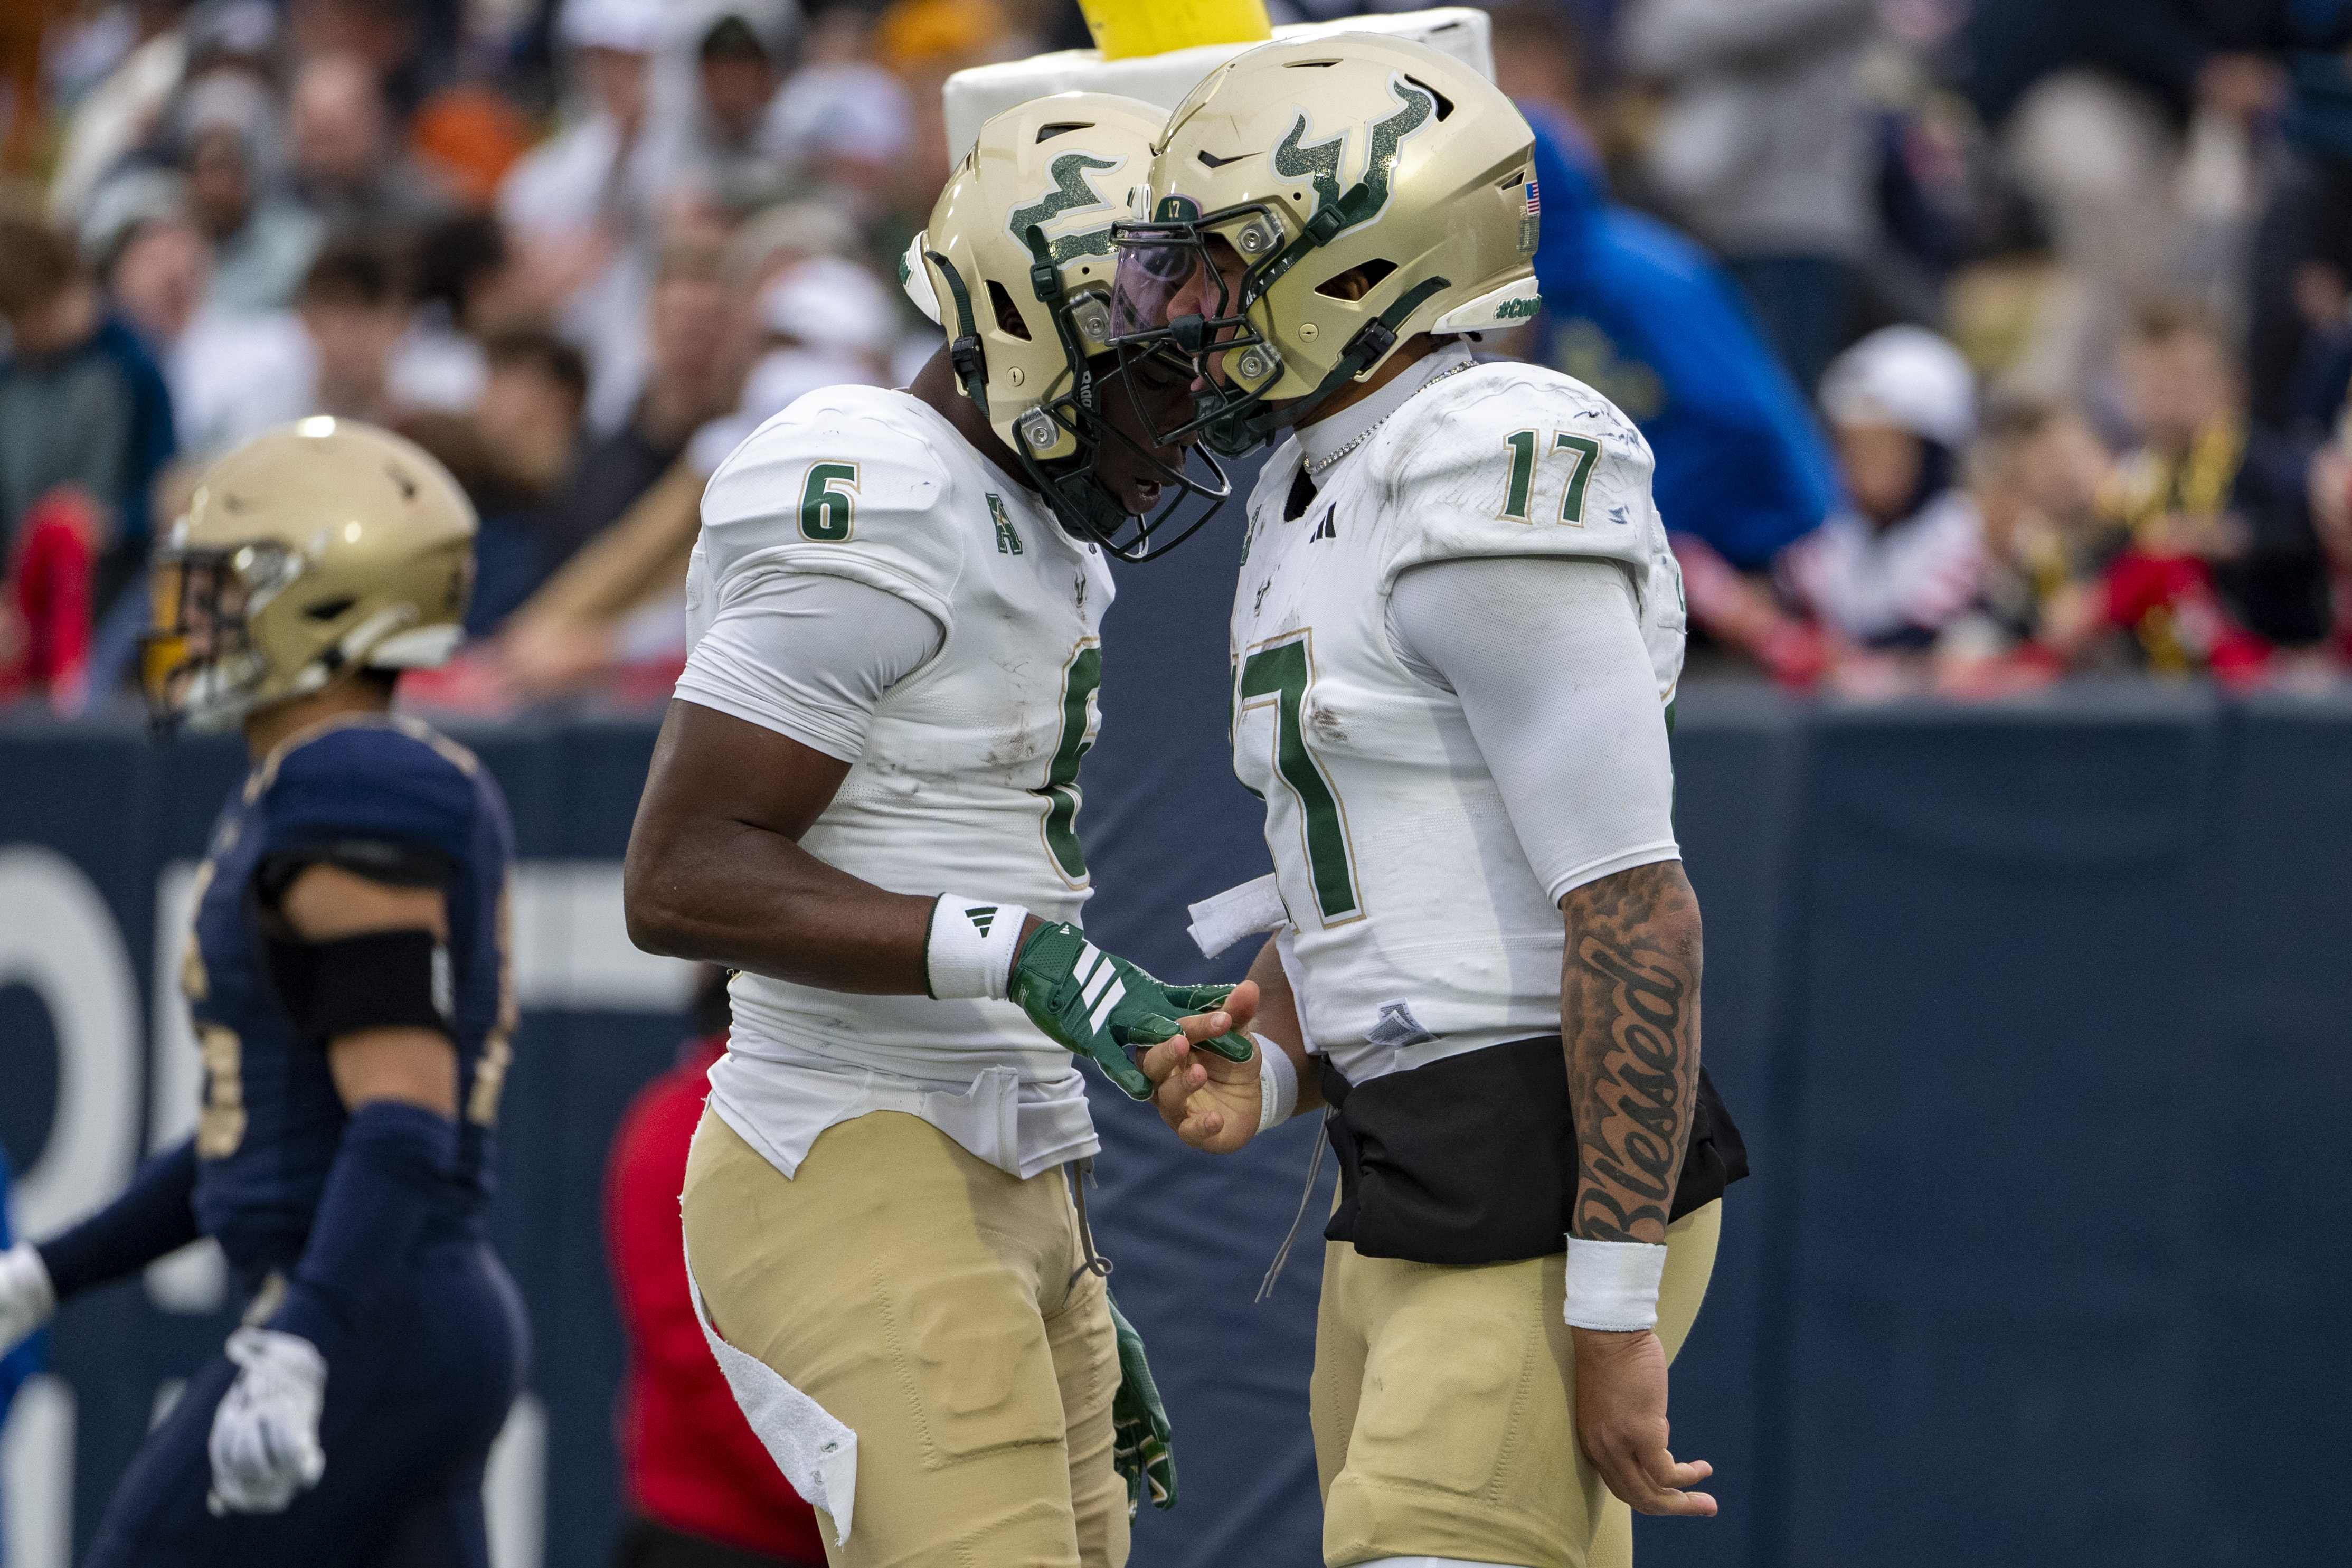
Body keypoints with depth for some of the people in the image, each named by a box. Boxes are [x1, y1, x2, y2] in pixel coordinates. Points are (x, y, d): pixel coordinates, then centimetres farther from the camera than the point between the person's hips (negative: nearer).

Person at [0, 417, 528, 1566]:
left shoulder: (354, 804, -14)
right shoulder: (287, 805, 17)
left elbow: (404, 1127, -23)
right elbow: (259, 1125, 25)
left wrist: (298, 1350, -33)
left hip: (368, 1335, -10)